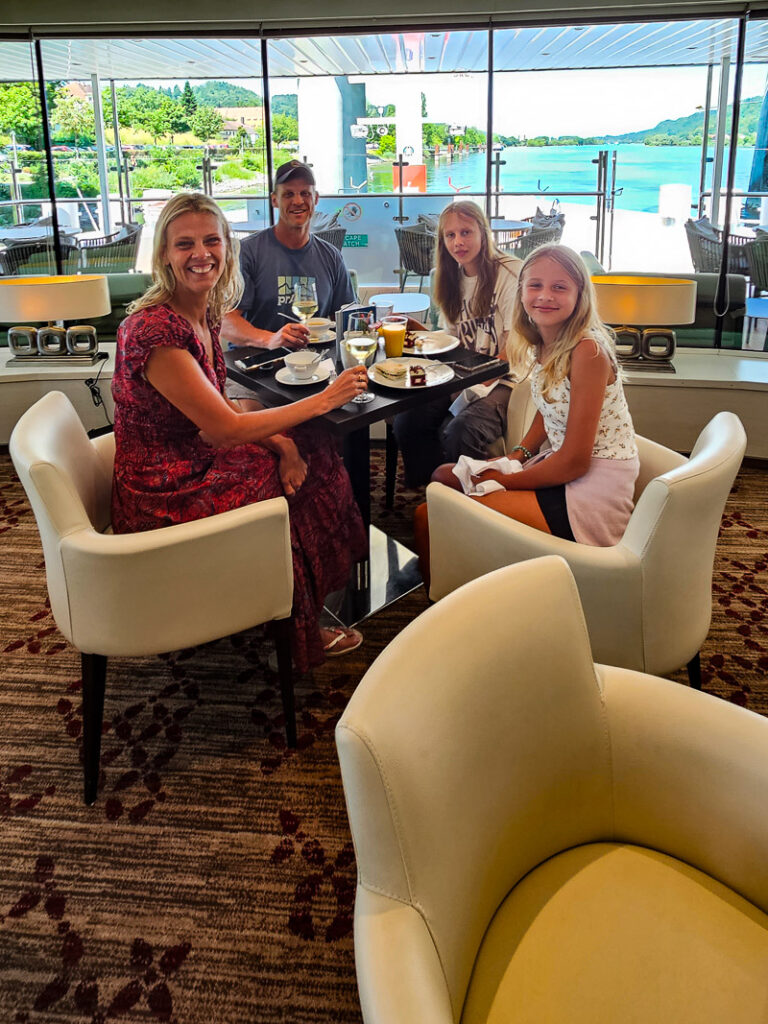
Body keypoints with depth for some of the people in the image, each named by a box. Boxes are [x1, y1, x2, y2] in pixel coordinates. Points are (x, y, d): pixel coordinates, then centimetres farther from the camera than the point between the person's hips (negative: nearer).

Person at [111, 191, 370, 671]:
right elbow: (226, 428, -24)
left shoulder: (205, 313, 2)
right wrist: (324, 400, -16)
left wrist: (280, 443, -10)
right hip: (165, 499, -8)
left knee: (306, 455, 5)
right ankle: (301, 632, 25)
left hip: (197, 462, 8)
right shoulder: (155, 330, -26)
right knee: (303, 497, 0)